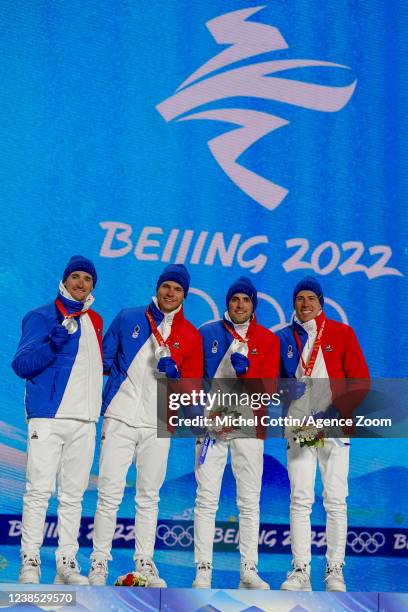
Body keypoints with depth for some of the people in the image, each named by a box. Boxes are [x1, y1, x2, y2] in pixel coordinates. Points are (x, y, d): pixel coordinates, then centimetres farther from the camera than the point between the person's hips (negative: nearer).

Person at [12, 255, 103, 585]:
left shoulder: (96, 322, 18)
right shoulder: (41, 317, -1)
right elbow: (21, 364, -10)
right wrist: (52, 345, -25)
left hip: (84, 421, 5)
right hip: (48, 416, -5)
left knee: (73, 494, 6)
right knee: (39, 491, -7)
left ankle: (67, 563, 10)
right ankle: (30, 562, -3)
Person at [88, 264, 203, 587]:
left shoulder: (191, 336, 7)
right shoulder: (127, 319, 6)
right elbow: (104, 359, 8)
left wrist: (173, 372, -13)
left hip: (159, 426, 1)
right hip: (120, 419, -1)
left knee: (149, 497, 7)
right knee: (109, 494, -5)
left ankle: (145, 563, 15)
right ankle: (99, 562, 1)